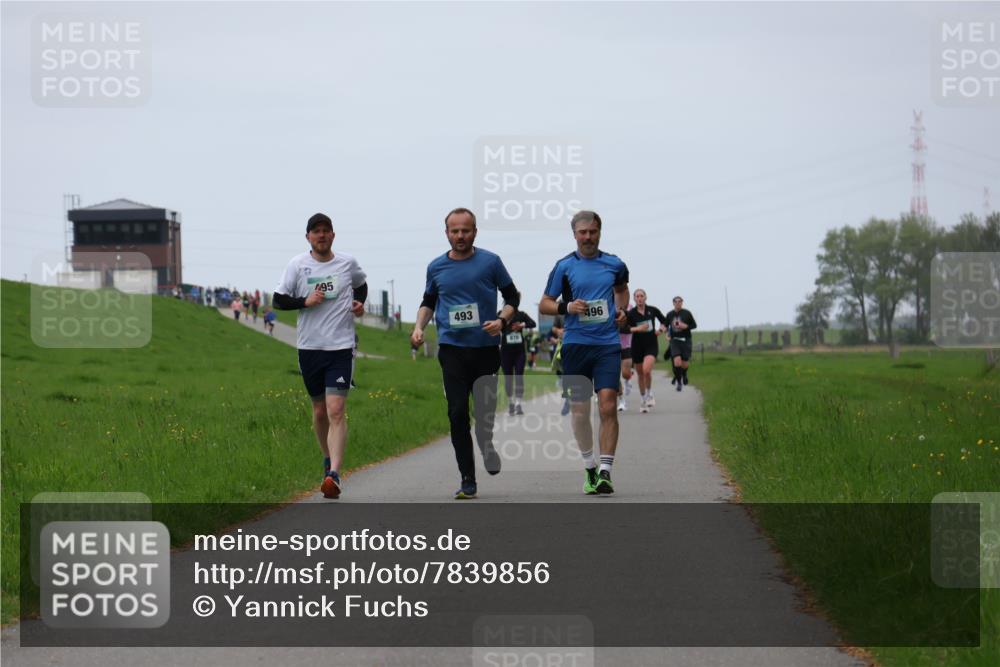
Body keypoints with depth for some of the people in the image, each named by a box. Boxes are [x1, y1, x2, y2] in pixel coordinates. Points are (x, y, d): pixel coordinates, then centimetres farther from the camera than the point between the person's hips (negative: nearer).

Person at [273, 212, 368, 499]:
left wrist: (359, 302, 5)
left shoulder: (348, 262, 3)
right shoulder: (298, 264, 1)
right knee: (319, 410, 13)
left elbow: (361, 284, 25)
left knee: (336, 410, -14)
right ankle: (328, 459, 36)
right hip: (309, 347, 2)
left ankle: (333, 476, -22)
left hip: (341, 347, -2)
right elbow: (278, 300, 3)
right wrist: (305, 302, -12)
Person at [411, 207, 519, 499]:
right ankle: (467, 480, -1)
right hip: (452, 349, 1)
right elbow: (428, 302, 21)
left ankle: (486, 446, 37)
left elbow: (512, 297, 8)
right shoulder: (436, 267, 7)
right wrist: (419, 326, 3)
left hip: (486, 347, -1)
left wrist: (502, 321, -9)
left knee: (485, 414, 2)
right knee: (457, 412, -7)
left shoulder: (490, 262, 1)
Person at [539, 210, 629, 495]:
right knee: (580, 410, 4)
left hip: (608, 345, 0)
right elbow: (544, 304, 5)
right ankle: (589, 468, 21)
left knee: (608, 407, -12)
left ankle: (606, 472, -12)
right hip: (575, 345, 0)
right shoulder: (564, 266, 1)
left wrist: (622, 310, 10)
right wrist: (567, 307, -13)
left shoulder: (614, 264, 7)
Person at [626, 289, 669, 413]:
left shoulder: (653, 310, 1)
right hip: (637, 346, 1)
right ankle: (643, 400, 26)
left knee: (647, 370, -23)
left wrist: (661, 329, -5)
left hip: (651, 345, -1)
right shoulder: (631, 313, -4)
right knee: (640, 374, 8)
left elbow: (664, 321, 14)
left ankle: (649, 394, 1)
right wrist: (637, 329, -25)